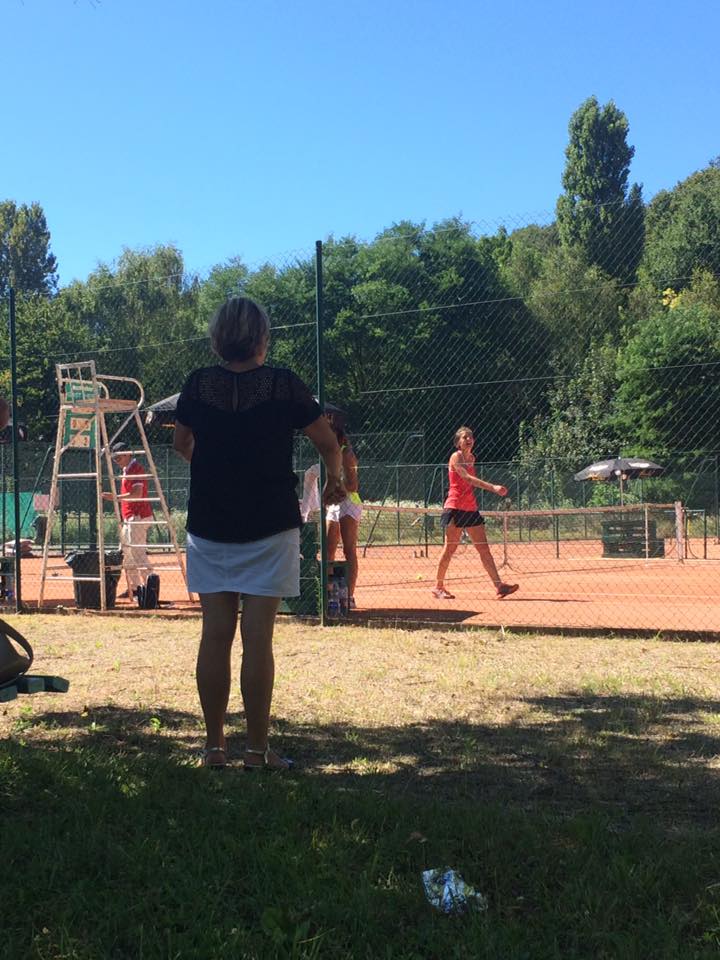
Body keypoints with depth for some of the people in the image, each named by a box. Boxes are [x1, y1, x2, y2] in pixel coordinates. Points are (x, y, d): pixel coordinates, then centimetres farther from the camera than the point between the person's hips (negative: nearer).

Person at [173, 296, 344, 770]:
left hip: (209, 526, 3)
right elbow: (329, 444, 3)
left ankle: (215, 746, 14)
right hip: (270, 528, -2)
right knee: (258, 639, 0)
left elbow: (182, 443, 16)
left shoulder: (198, 384, 0)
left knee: (215, 634, 7)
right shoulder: (283, 384, -6)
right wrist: (334, 481, 24)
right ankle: (258, 749, 6)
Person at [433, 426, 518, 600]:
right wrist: (493, 487, -33)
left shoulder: (471, 458, 15)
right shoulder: (456, 457, -9)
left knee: (484, 548, 1)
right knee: (450, 548, -3)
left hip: (471, 508, 8)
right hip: (455, 507, -7)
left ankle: (499, 585, -3)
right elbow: (468, 478, -24)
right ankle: (438, 587, 8)